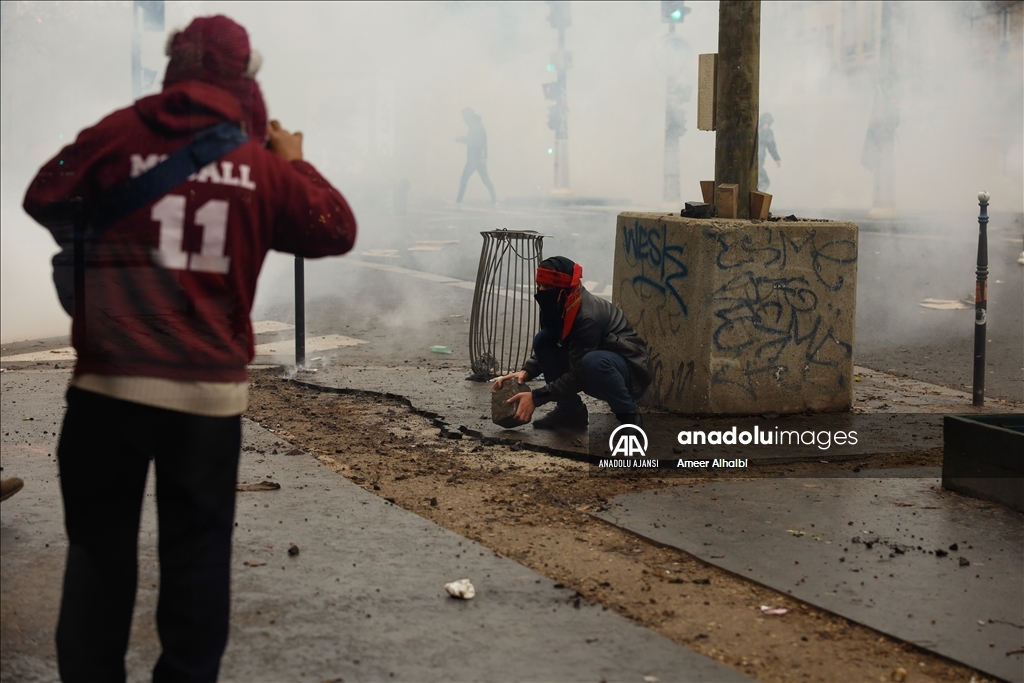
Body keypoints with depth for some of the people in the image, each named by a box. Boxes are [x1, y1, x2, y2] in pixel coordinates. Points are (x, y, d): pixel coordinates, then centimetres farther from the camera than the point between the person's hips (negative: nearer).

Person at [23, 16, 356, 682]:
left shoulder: (120, 133, 1)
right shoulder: (263, 162, 2)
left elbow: (45, 199, 4)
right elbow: (337, 231, 5)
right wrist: (294, 161, 18)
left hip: (110, 380, 0)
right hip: (210, 388, 0)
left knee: (99, 545, 9)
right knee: (197, 550, 9)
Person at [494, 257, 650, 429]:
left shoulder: (587, 317, -30)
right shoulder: (558, 308, -5)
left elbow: (577, 376, -28)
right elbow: (546, 349, 10)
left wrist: (536, 397, -26)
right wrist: (525, 372, -10)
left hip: (630, 372, -8)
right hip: (596, 373, 8)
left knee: (593, 361, -40)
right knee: (542, 341, -8)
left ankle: (630, 416, -15)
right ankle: (570, 411, 2)